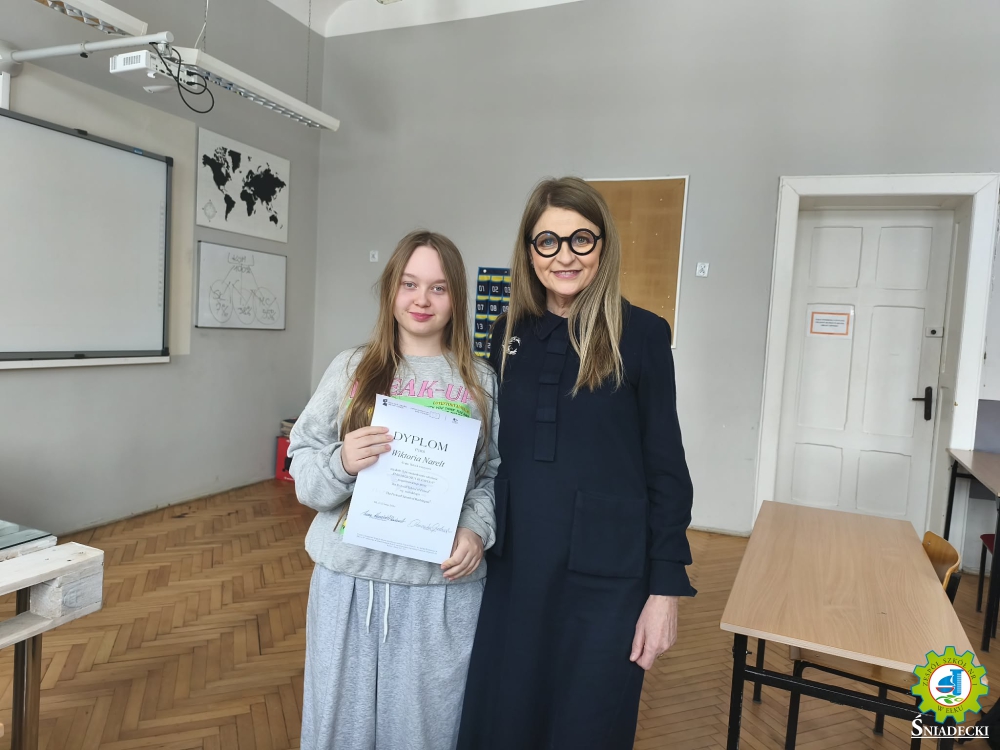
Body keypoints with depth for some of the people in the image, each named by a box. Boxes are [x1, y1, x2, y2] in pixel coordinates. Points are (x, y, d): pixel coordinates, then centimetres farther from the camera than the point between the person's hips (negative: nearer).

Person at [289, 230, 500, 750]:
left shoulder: (481, 381, 1)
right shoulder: (351, 368, 2)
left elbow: (495, 476, 5)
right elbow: (302, 468, 3)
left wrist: (477, 529, -12)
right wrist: (341, 464, -17)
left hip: (443, 589, 0)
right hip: (349, 582, 1)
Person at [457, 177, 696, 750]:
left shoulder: (640, 333, -7)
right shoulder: (510, 334, 4)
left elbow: (665, 465, -5)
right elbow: (494, 452, 10)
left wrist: (666, 588, -7)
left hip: (605, 578, -3)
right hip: (513, 570, 4)